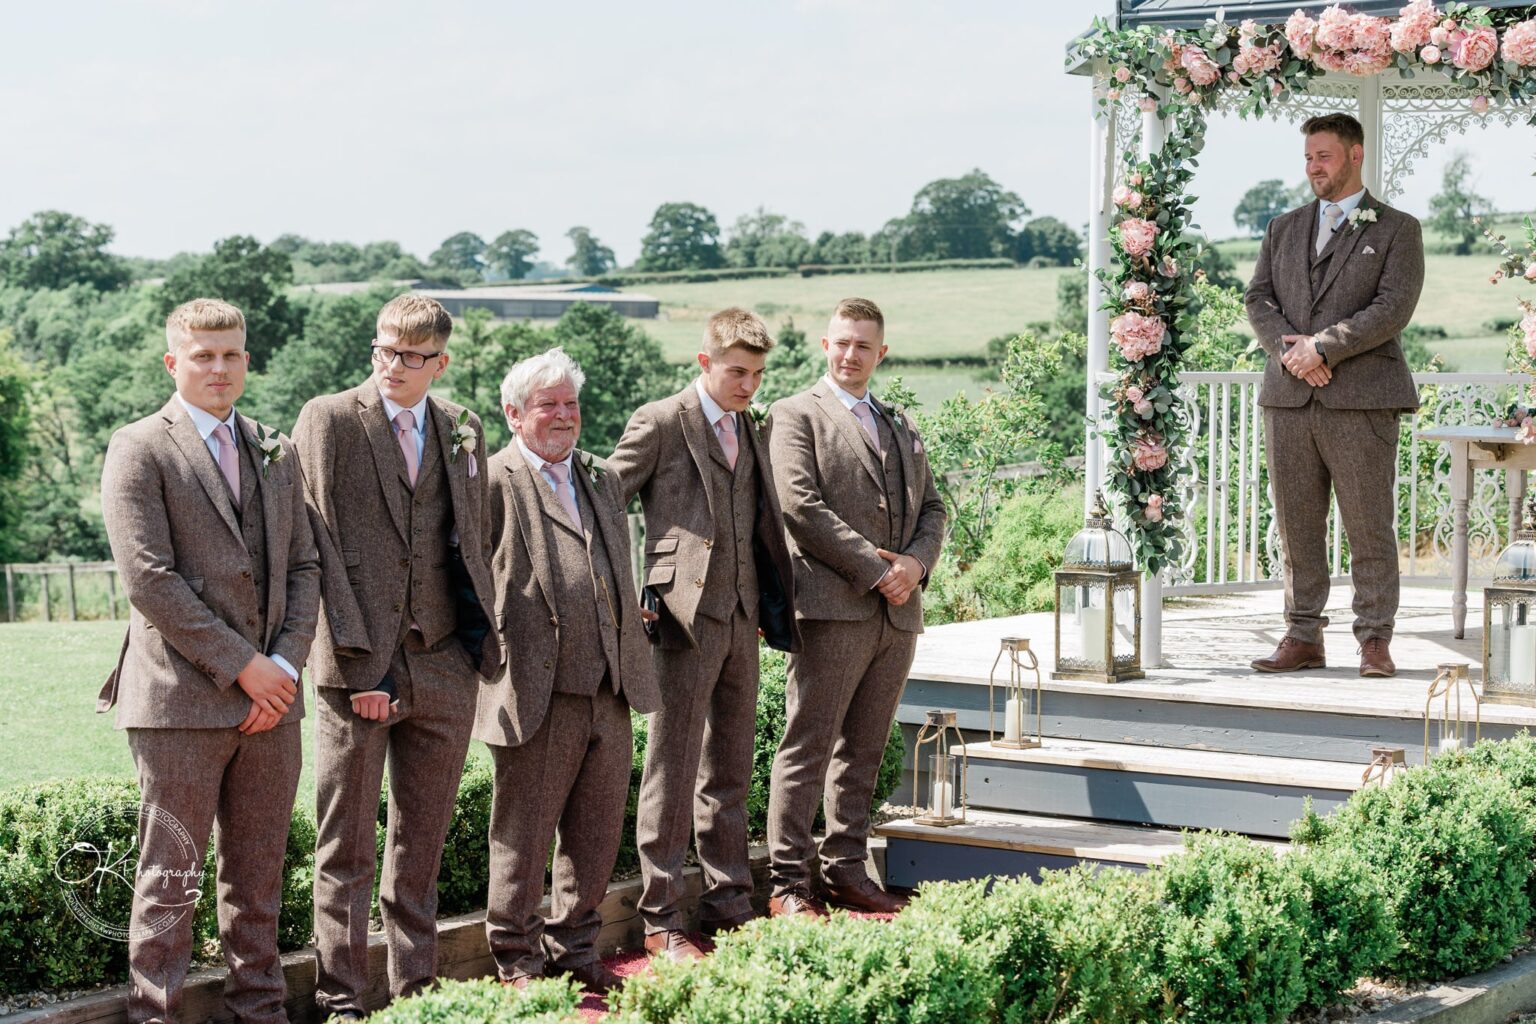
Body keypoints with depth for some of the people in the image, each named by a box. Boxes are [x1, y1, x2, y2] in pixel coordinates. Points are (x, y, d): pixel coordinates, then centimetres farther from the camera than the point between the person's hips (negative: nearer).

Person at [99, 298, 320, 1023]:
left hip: (269, 695, 5)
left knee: (258, 876, 9)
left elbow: (303, 567, 14)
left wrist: (285, 664, -2)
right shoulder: (139, 450, -2)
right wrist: (240, 664, -12)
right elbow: (147, 579, -11)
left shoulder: (275, 453, 16)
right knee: (169, 878, -3)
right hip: (181, 699, -5)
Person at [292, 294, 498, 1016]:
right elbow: (320, 545, -9)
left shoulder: (462, 430, 11)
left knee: (422, 842, 12)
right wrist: (360, 663, -15)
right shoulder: (328, 420, -4)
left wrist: (486, 643, 9)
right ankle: (341, 998, 7)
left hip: (446, 665, 4)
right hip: (359, 663, -4)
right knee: (346, 848, 0)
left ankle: (417, 989, 20)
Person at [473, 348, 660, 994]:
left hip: (610, 692, 7)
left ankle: (575, 950, 26)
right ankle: (516, 959, 16)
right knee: (525, 836, 3)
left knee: (597, 834, 13)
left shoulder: (602, 481, 18)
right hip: (538, 693, -7)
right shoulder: (494, 484, -5)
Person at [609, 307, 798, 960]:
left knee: (731, 770, 13)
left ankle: (728, 905, 21)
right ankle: (661, 918, 2)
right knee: (673, 770, -4)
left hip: (741, 616, 7)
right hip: (684, 615, -7)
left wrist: (771, 607, 15)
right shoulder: (660, 423, -5)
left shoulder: (749, 432, 16)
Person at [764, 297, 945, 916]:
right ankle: (788, 883, -3)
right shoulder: (796, 416, 1)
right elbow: (801, 506, -10)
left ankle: (846, 871, 17)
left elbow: (931, 508, 20)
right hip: (832, 608, -6)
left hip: (898, 611, 6)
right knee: (808, 748, -6)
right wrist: (874, 568, -13)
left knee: (863, 751, 10)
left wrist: (915, 562, -2)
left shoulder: (899, 426, 22)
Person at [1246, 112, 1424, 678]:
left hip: (1360, 398, -4)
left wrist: (1322, 347, -14)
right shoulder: (1284, 229, 19)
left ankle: (1375, 640, 3)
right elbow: (1258, 298, 10)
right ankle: (1303, 636, 11)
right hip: (1289, 397, 4)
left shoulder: (1396, 230, 5)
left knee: (1369, 526, -4)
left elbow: (1394, 307, -7)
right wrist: (1288, 351, -9)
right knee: (1296, 524, 5)